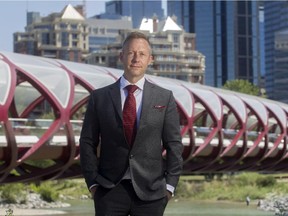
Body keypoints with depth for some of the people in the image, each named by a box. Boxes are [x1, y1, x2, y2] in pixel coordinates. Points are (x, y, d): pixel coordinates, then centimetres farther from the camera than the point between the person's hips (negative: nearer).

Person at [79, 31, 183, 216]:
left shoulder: (165, 98, 5)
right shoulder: (99, 97, 5)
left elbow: (174, 145, 5)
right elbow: (87, 143, 7)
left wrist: (169, 185, -1)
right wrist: (92, 183, 0)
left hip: (150, 191, 0)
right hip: (109, 192, 0)